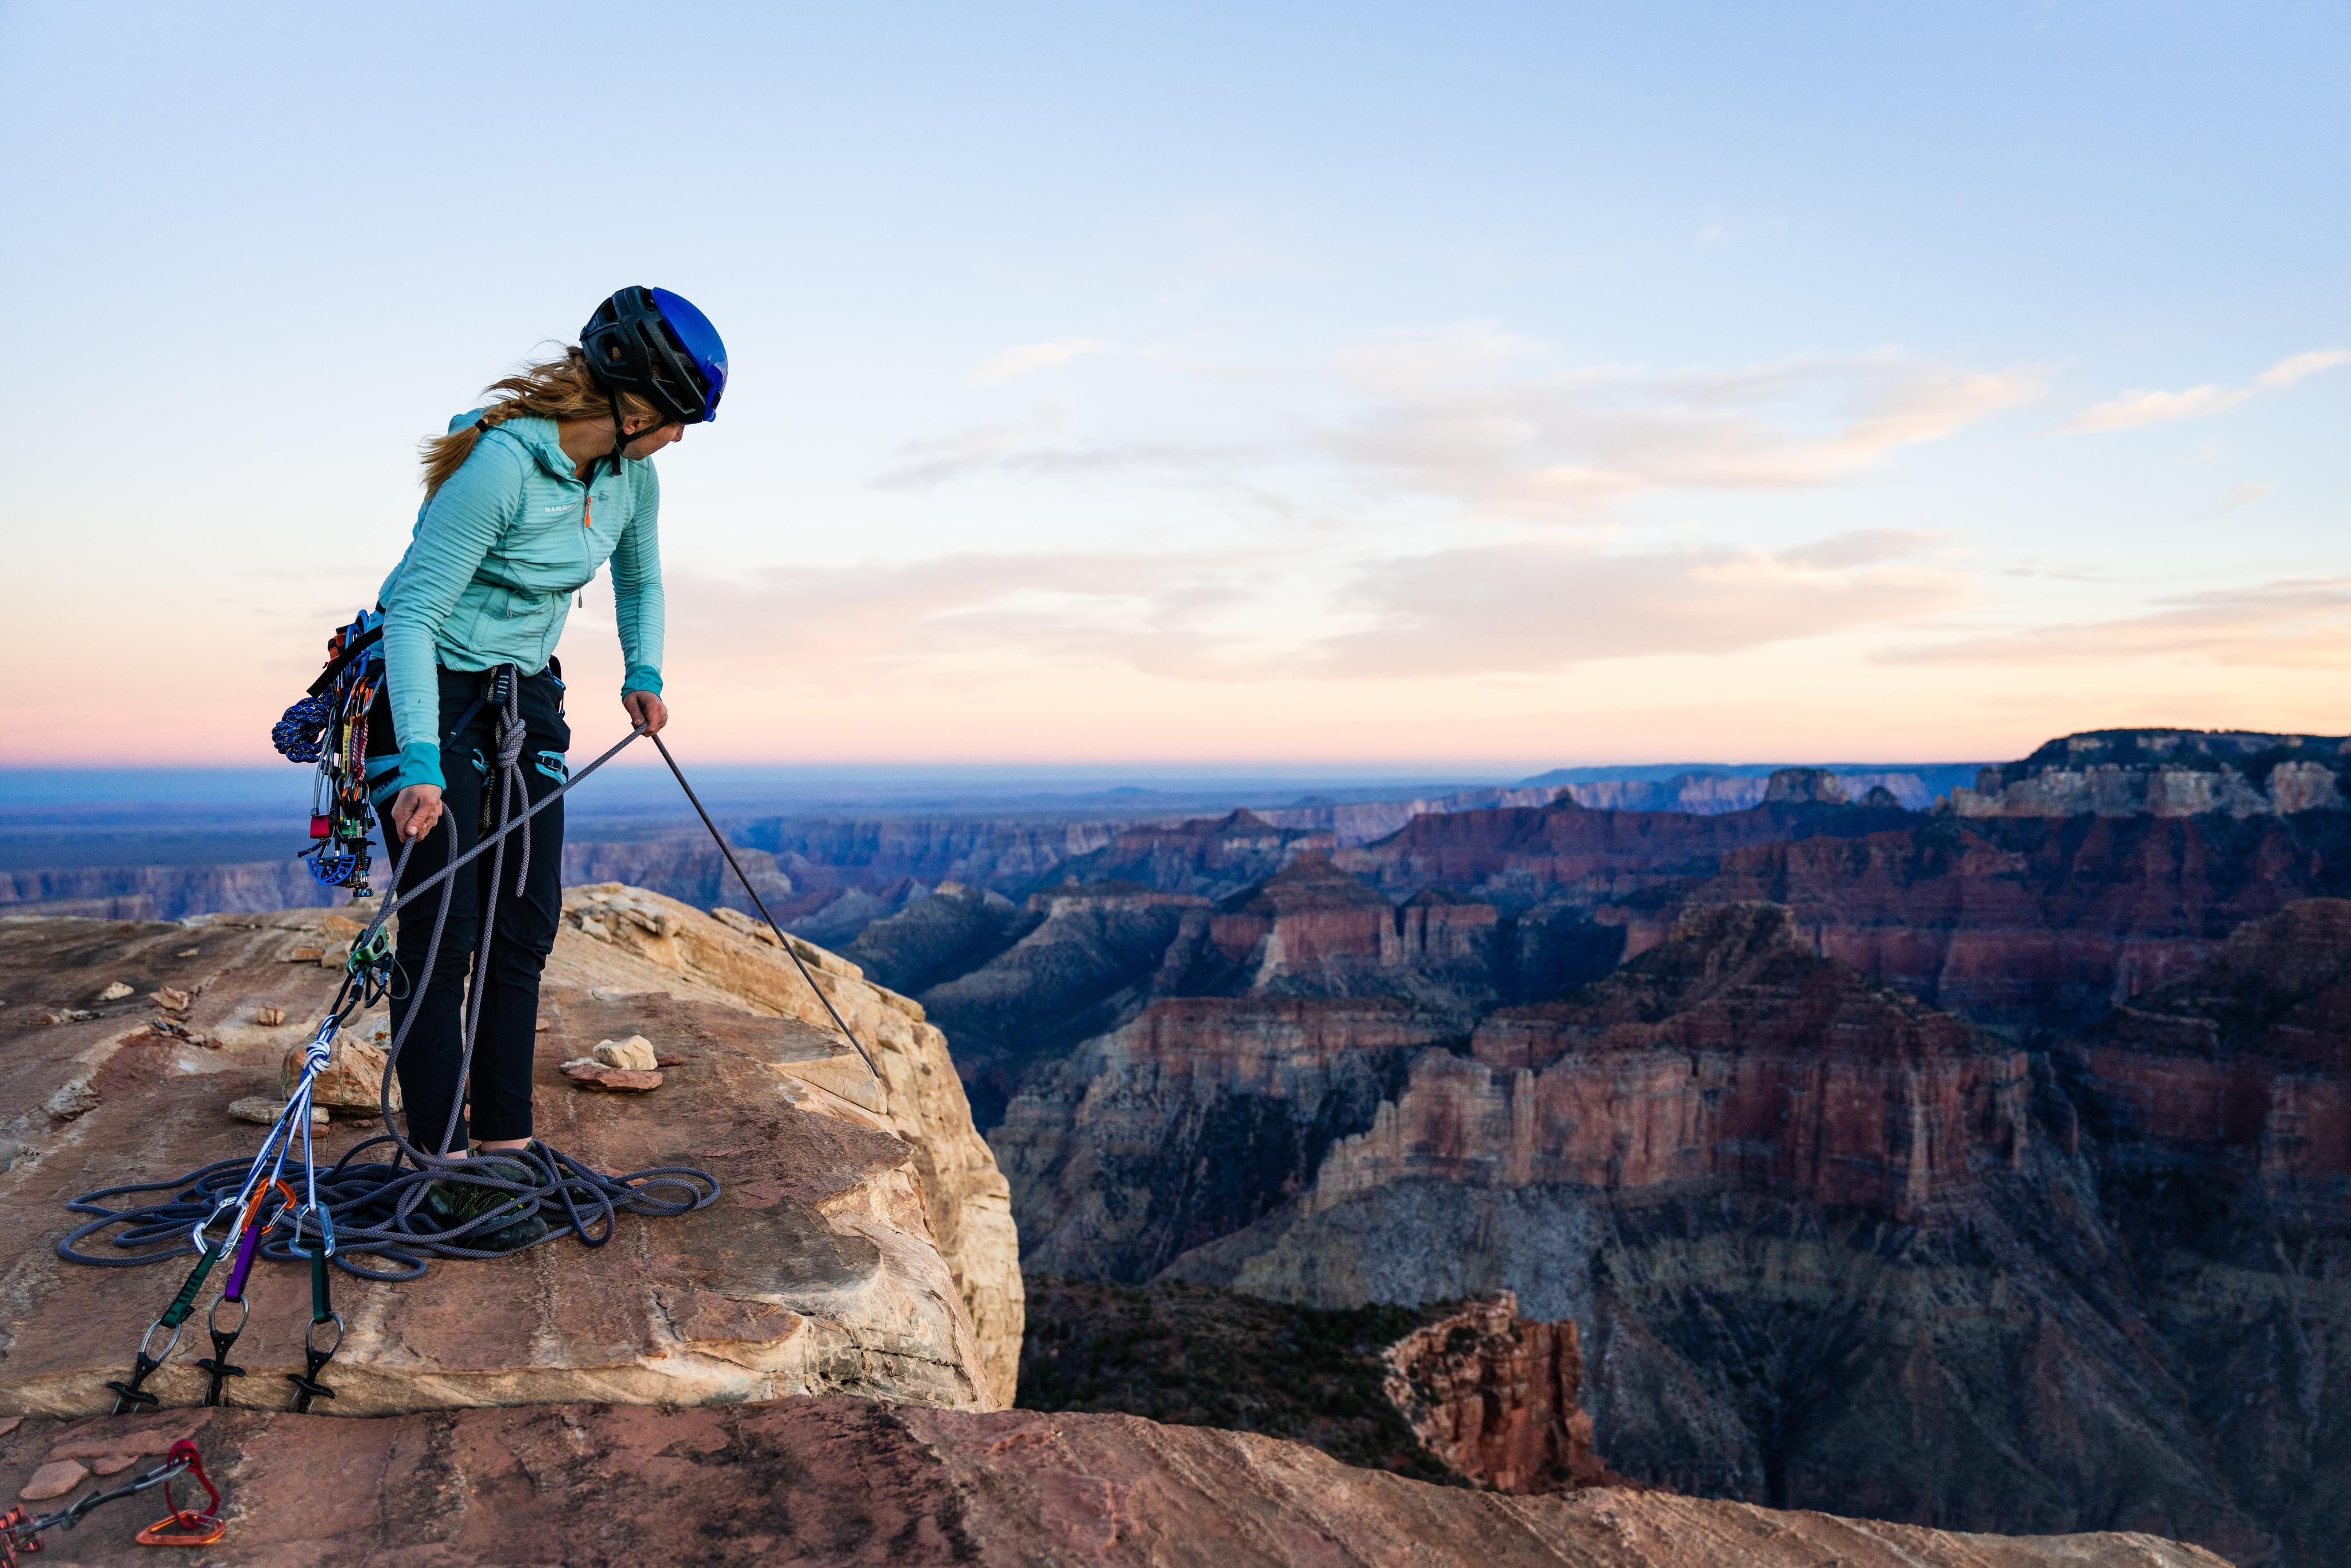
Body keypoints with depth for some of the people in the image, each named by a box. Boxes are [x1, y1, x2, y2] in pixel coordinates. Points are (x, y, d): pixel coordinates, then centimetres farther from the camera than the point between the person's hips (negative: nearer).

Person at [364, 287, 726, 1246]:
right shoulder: (501, 465, -26)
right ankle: (444, 1167, 3)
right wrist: (423, 763, -33)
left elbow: (639, 576, 17)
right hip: (429, 692, -7)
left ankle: (503, 1148, 13)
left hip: (528, 698, 7)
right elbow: (412, 616, -26)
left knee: (524, 927, 4)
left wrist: (643, 673, 4)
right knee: (443, 933, -6)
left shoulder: (630, 469, -4)